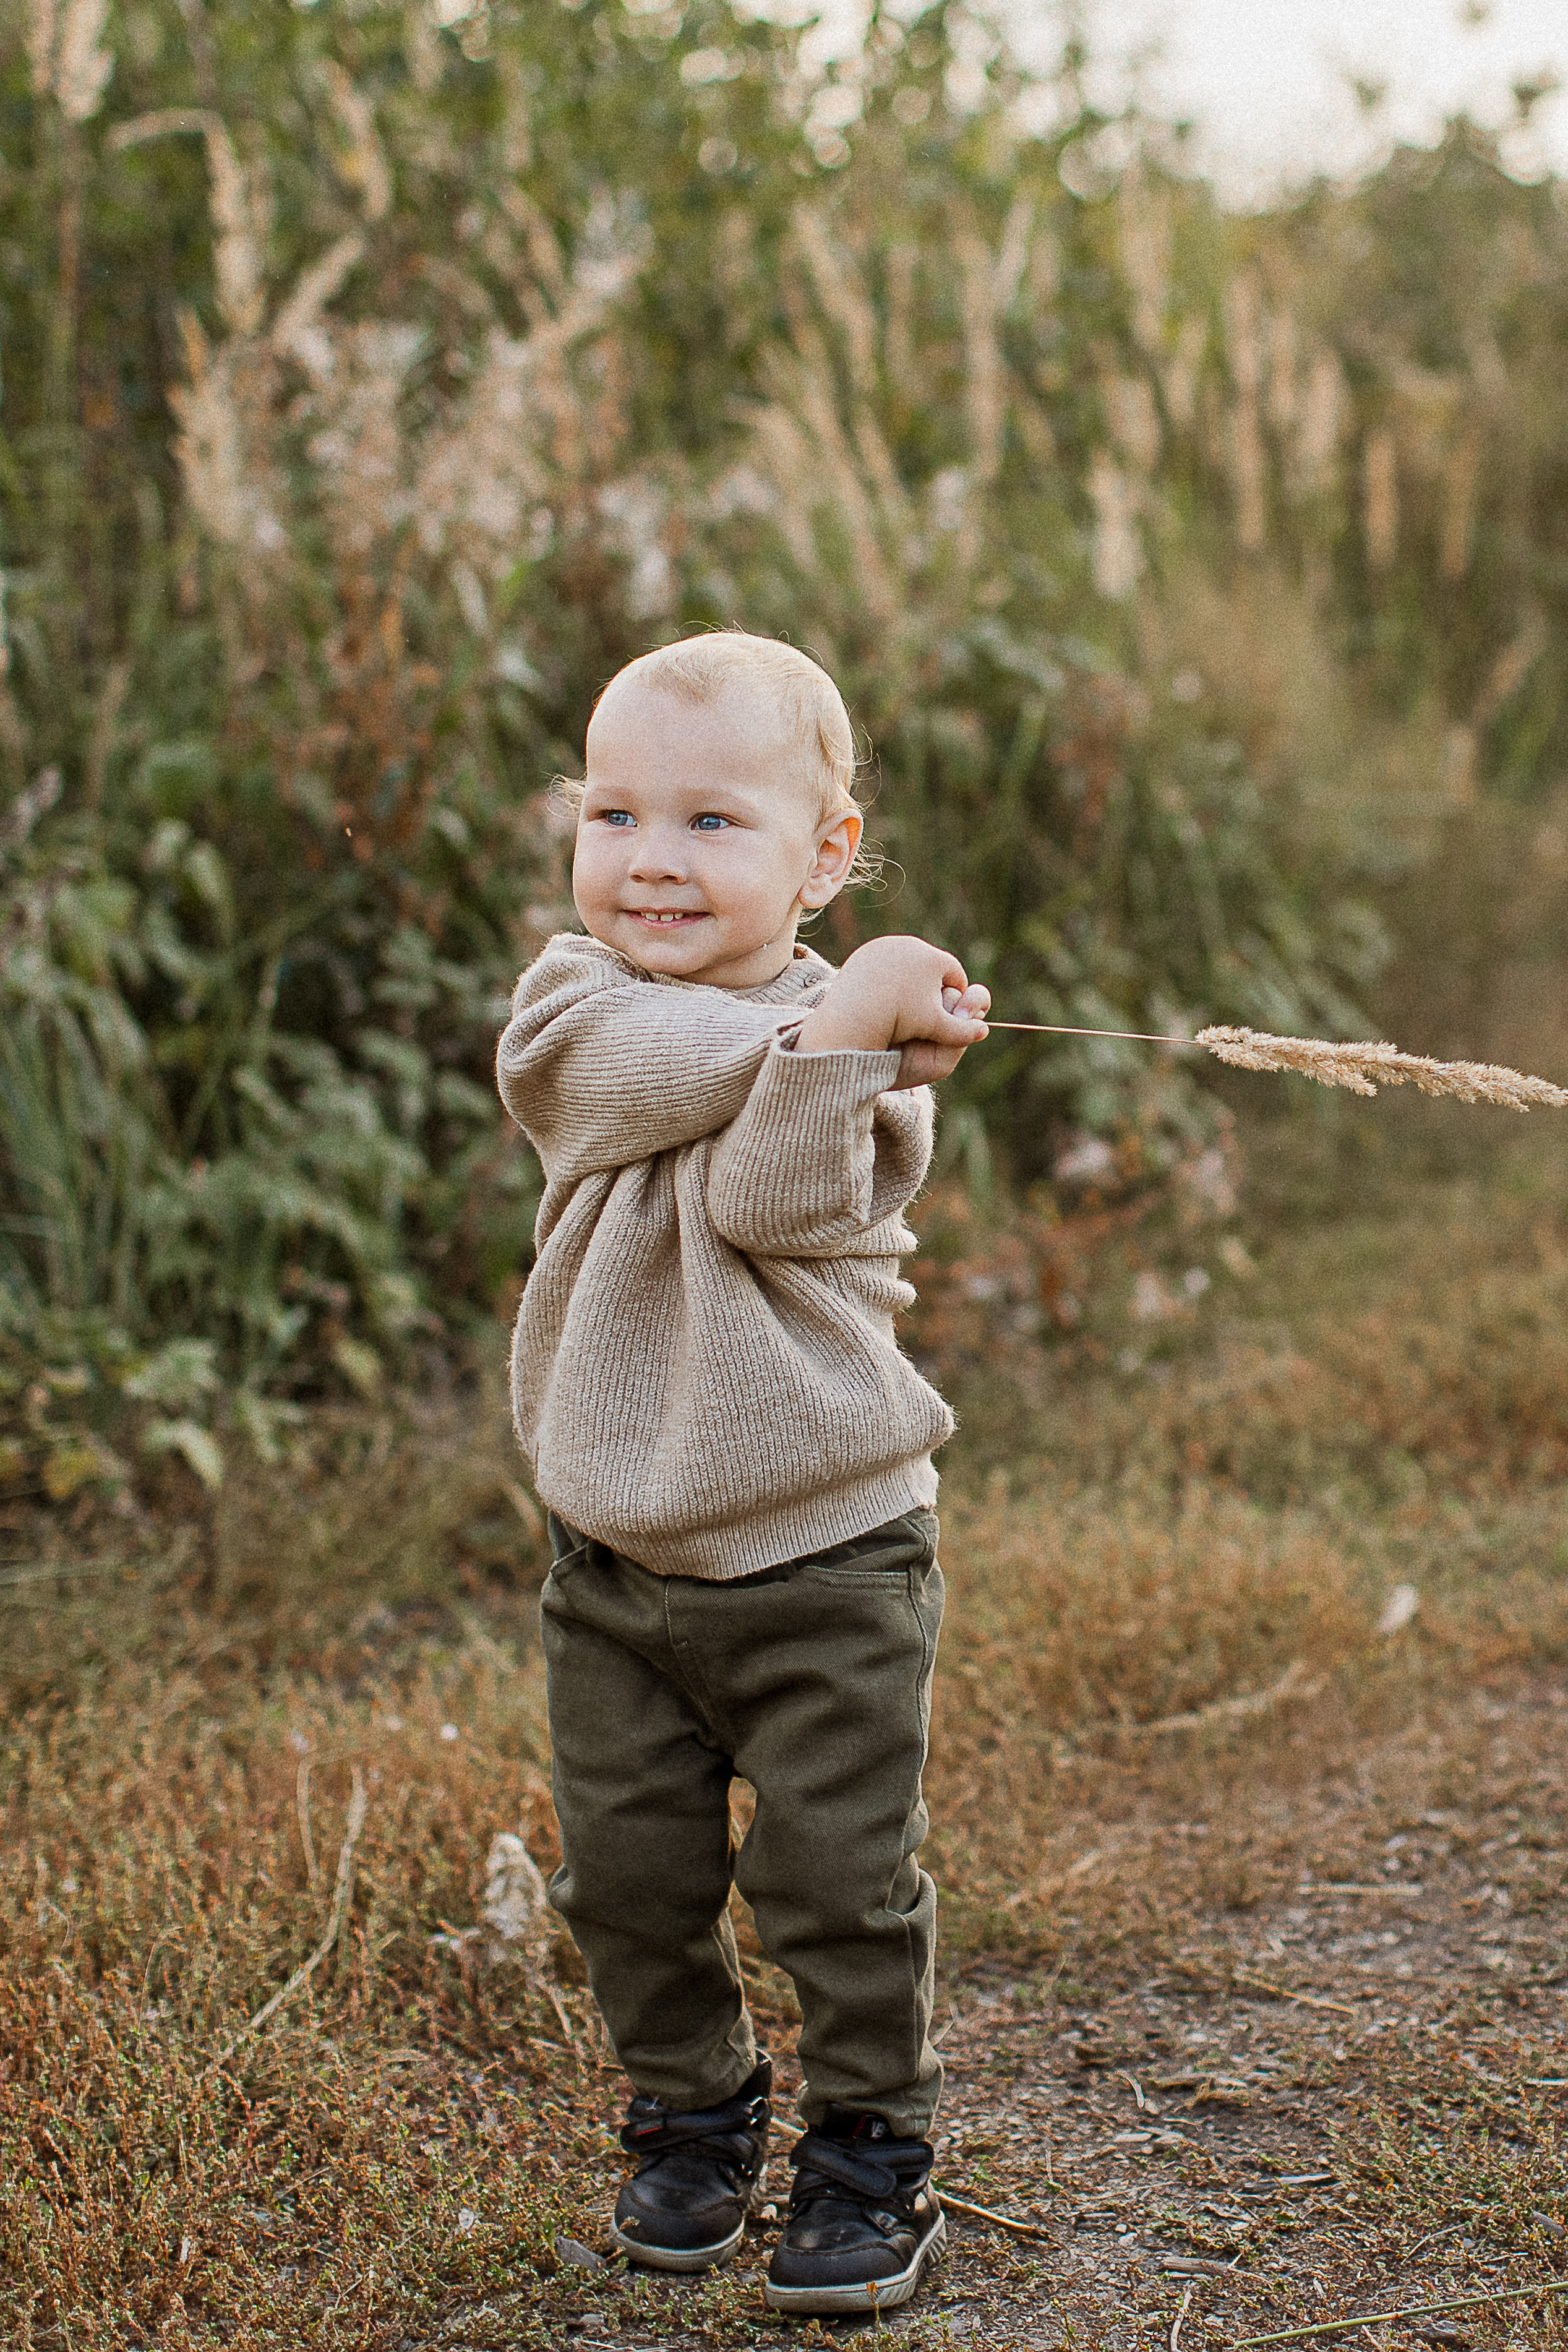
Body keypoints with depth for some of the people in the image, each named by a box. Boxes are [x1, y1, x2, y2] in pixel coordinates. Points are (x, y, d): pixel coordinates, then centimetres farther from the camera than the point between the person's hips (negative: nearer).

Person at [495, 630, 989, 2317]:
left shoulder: (867, 1037, -6)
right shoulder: (568, 1004, 0)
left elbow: (780, 1197, -24)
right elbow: (659, 1069, -23)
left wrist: (859, 1039, -35)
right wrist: (846, 1007, -27)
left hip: (826, 1557, -3)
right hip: (616, 1559, 3)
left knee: (840, 1877, 2)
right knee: (629, 1874, 12)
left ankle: (870, 2150, 23)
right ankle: (694, 2117, 34)